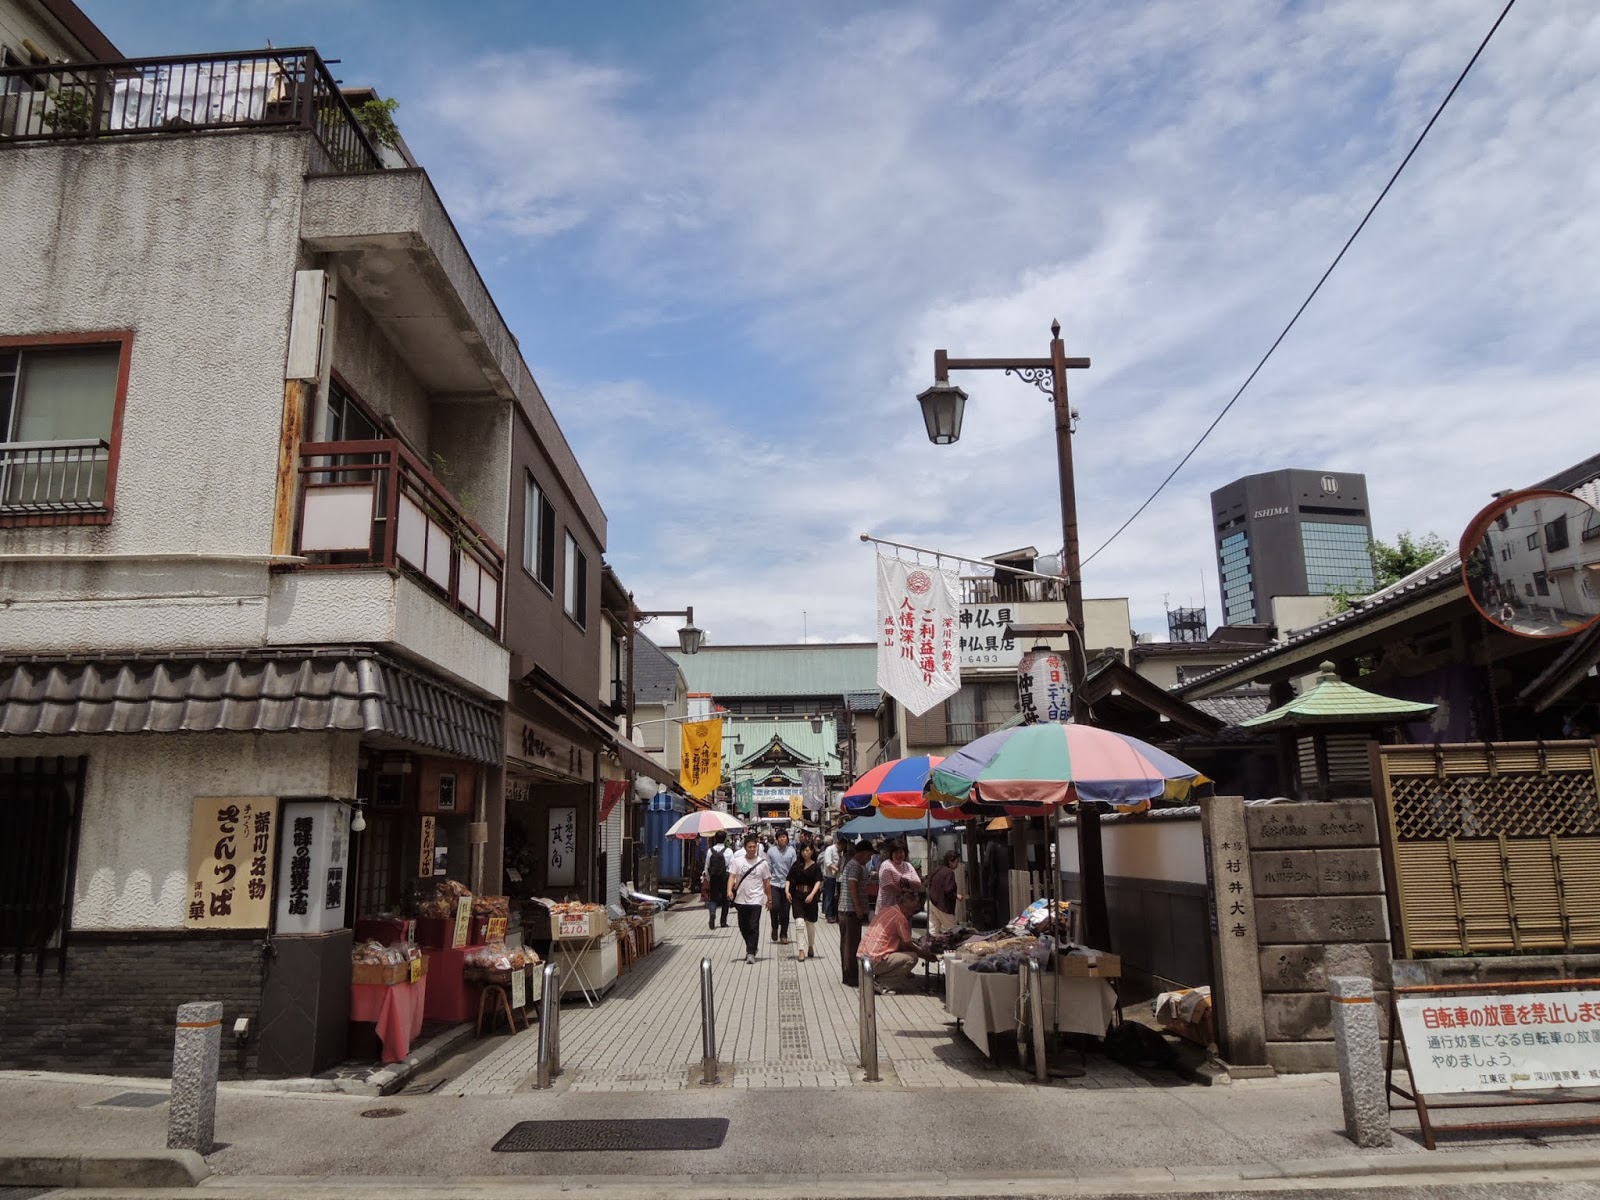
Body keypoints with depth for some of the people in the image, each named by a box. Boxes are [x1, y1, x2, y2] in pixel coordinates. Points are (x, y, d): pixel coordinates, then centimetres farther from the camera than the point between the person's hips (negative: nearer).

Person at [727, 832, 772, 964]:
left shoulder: (762, 863, 1)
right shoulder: (737, 861, 1)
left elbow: (767, 882, 7)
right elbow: (731, 876, -8)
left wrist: (769, 899, 10)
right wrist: (729, 890, -25)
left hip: (756, 900, -2)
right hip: (741, 900, 2)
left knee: (754, 927, -10)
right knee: (743, 927, 12)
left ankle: (751, 953, -5)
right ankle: (751, 947, 33)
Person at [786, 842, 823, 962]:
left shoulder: (816, 867, 0)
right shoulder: (797, 865, 5)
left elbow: (818, 882, -10)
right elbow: (789, 879, 3)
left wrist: (812, 894, -23)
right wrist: (787, 891, -13)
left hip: (810, 897, 0)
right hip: (797, 896, 0)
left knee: (810, 924, 12)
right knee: (799, 921, -14)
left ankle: (811, 947, 36)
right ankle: (801, 951, -13)